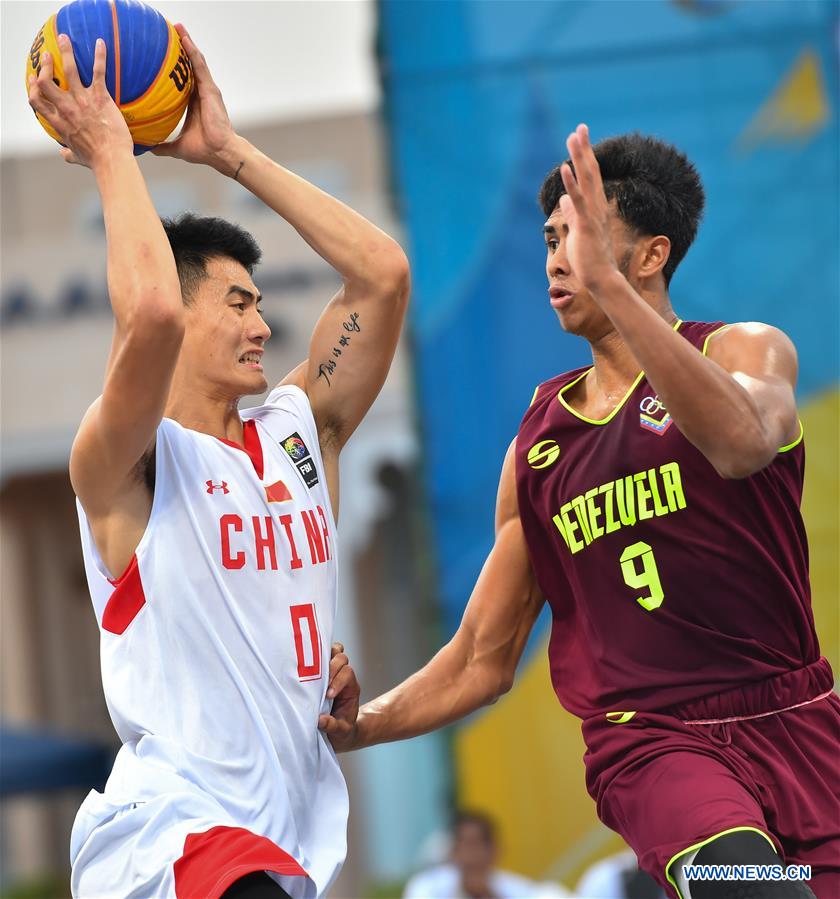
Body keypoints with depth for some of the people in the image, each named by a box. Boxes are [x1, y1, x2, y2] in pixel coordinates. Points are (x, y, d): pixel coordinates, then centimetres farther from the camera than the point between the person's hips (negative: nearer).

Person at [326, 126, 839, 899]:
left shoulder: (746, 350, 3)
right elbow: (482, 661, 18)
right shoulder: (537, 445, 12)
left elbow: (742, 444, -25)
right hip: (650, 741, 0)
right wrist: (353, 727, 2)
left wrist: (609, 284, -31)